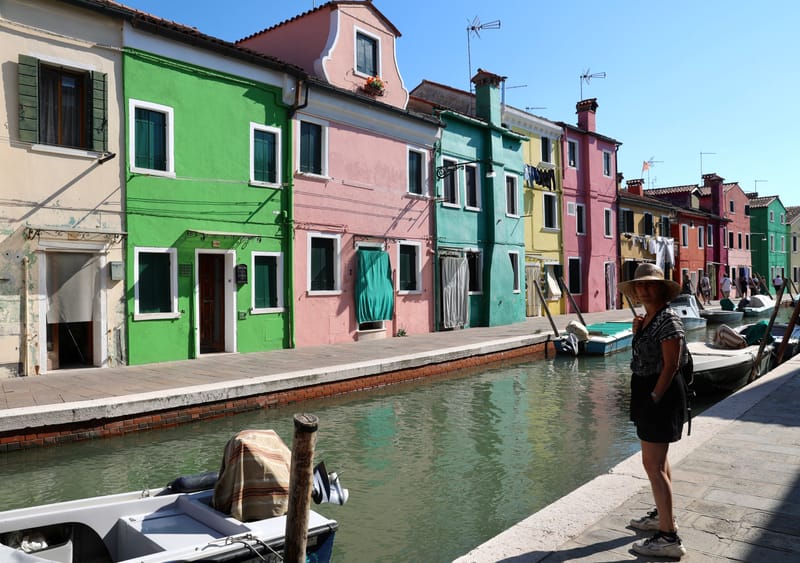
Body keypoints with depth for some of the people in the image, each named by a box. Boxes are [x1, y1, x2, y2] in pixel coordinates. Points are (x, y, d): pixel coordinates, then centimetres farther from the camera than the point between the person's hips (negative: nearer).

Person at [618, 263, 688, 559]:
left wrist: (654, 399, -18)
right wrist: (637, 332, 3)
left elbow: (670, 366, -20)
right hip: (647, 390, 10)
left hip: (661, 392, -10)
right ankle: (663, 515, 36)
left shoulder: (668, 319, -18)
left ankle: (669, 537, -2)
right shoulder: (647, 317, 9)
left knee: (653, 463, -8)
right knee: (657, 457, 20)